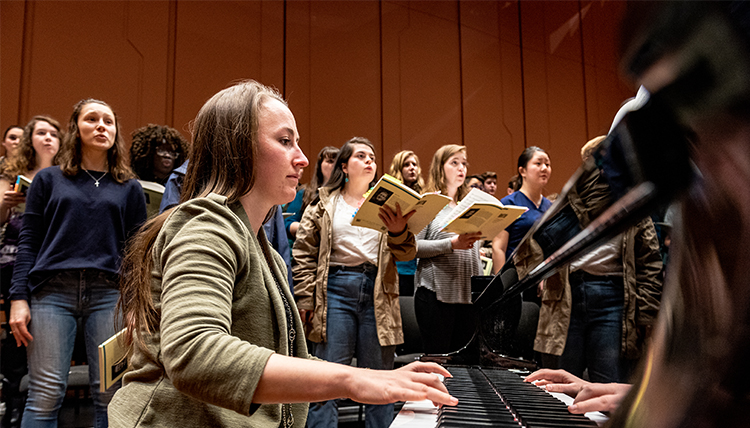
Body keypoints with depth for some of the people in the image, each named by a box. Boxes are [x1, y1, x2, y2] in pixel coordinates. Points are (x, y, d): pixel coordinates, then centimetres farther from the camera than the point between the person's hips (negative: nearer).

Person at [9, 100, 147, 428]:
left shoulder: (129, 188, 14)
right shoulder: (49, 179, 13)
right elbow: (28, 242, 9)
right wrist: (19, 298, 0)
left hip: (109, 293, 1)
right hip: (52, 291, 0)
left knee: (110, 394, 0)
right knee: (46, 394, -2)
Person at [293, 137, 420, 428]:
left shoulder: (386, 203, 13)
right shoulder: (324, 203, 9)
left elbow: (407, 254, 5)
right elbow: (304, 254, 6)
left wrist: (398, 232, -17)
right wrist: (306, 299, -3)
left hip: (377, 292, 2)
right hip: (336, 289, -2)